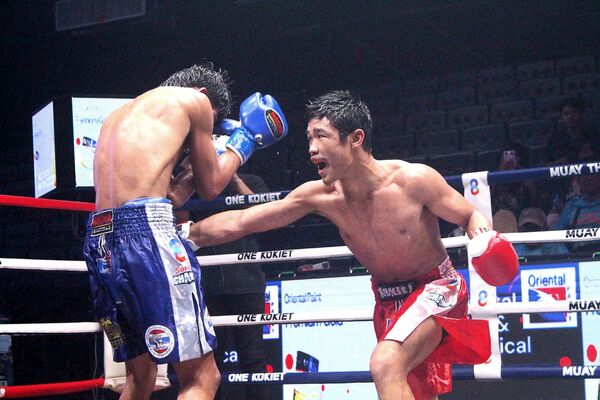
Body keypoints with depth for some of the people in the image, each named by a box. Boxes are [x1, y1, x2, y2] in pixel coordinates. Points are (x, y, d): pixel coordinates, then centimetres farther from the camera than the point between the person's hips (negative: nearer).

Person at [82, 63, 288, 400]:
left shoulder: (119, 116, 31)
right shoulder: (195, 99, 11)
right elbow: (210, 188, 17)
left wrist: (195, 166, 39)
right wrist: (245, 140, 31)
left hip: (99, 239, 8)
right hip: (147, 232, -8)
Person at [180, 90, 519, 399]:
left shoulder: (414, 180, -25)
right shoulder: (319, 196, -14)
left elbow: (471, 215, -11)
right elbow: (239, 222, -9)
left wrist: (483, 239, -33)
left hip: (435, 288, -6)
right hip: (388, 298, 6)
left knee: (385, 363, -31)